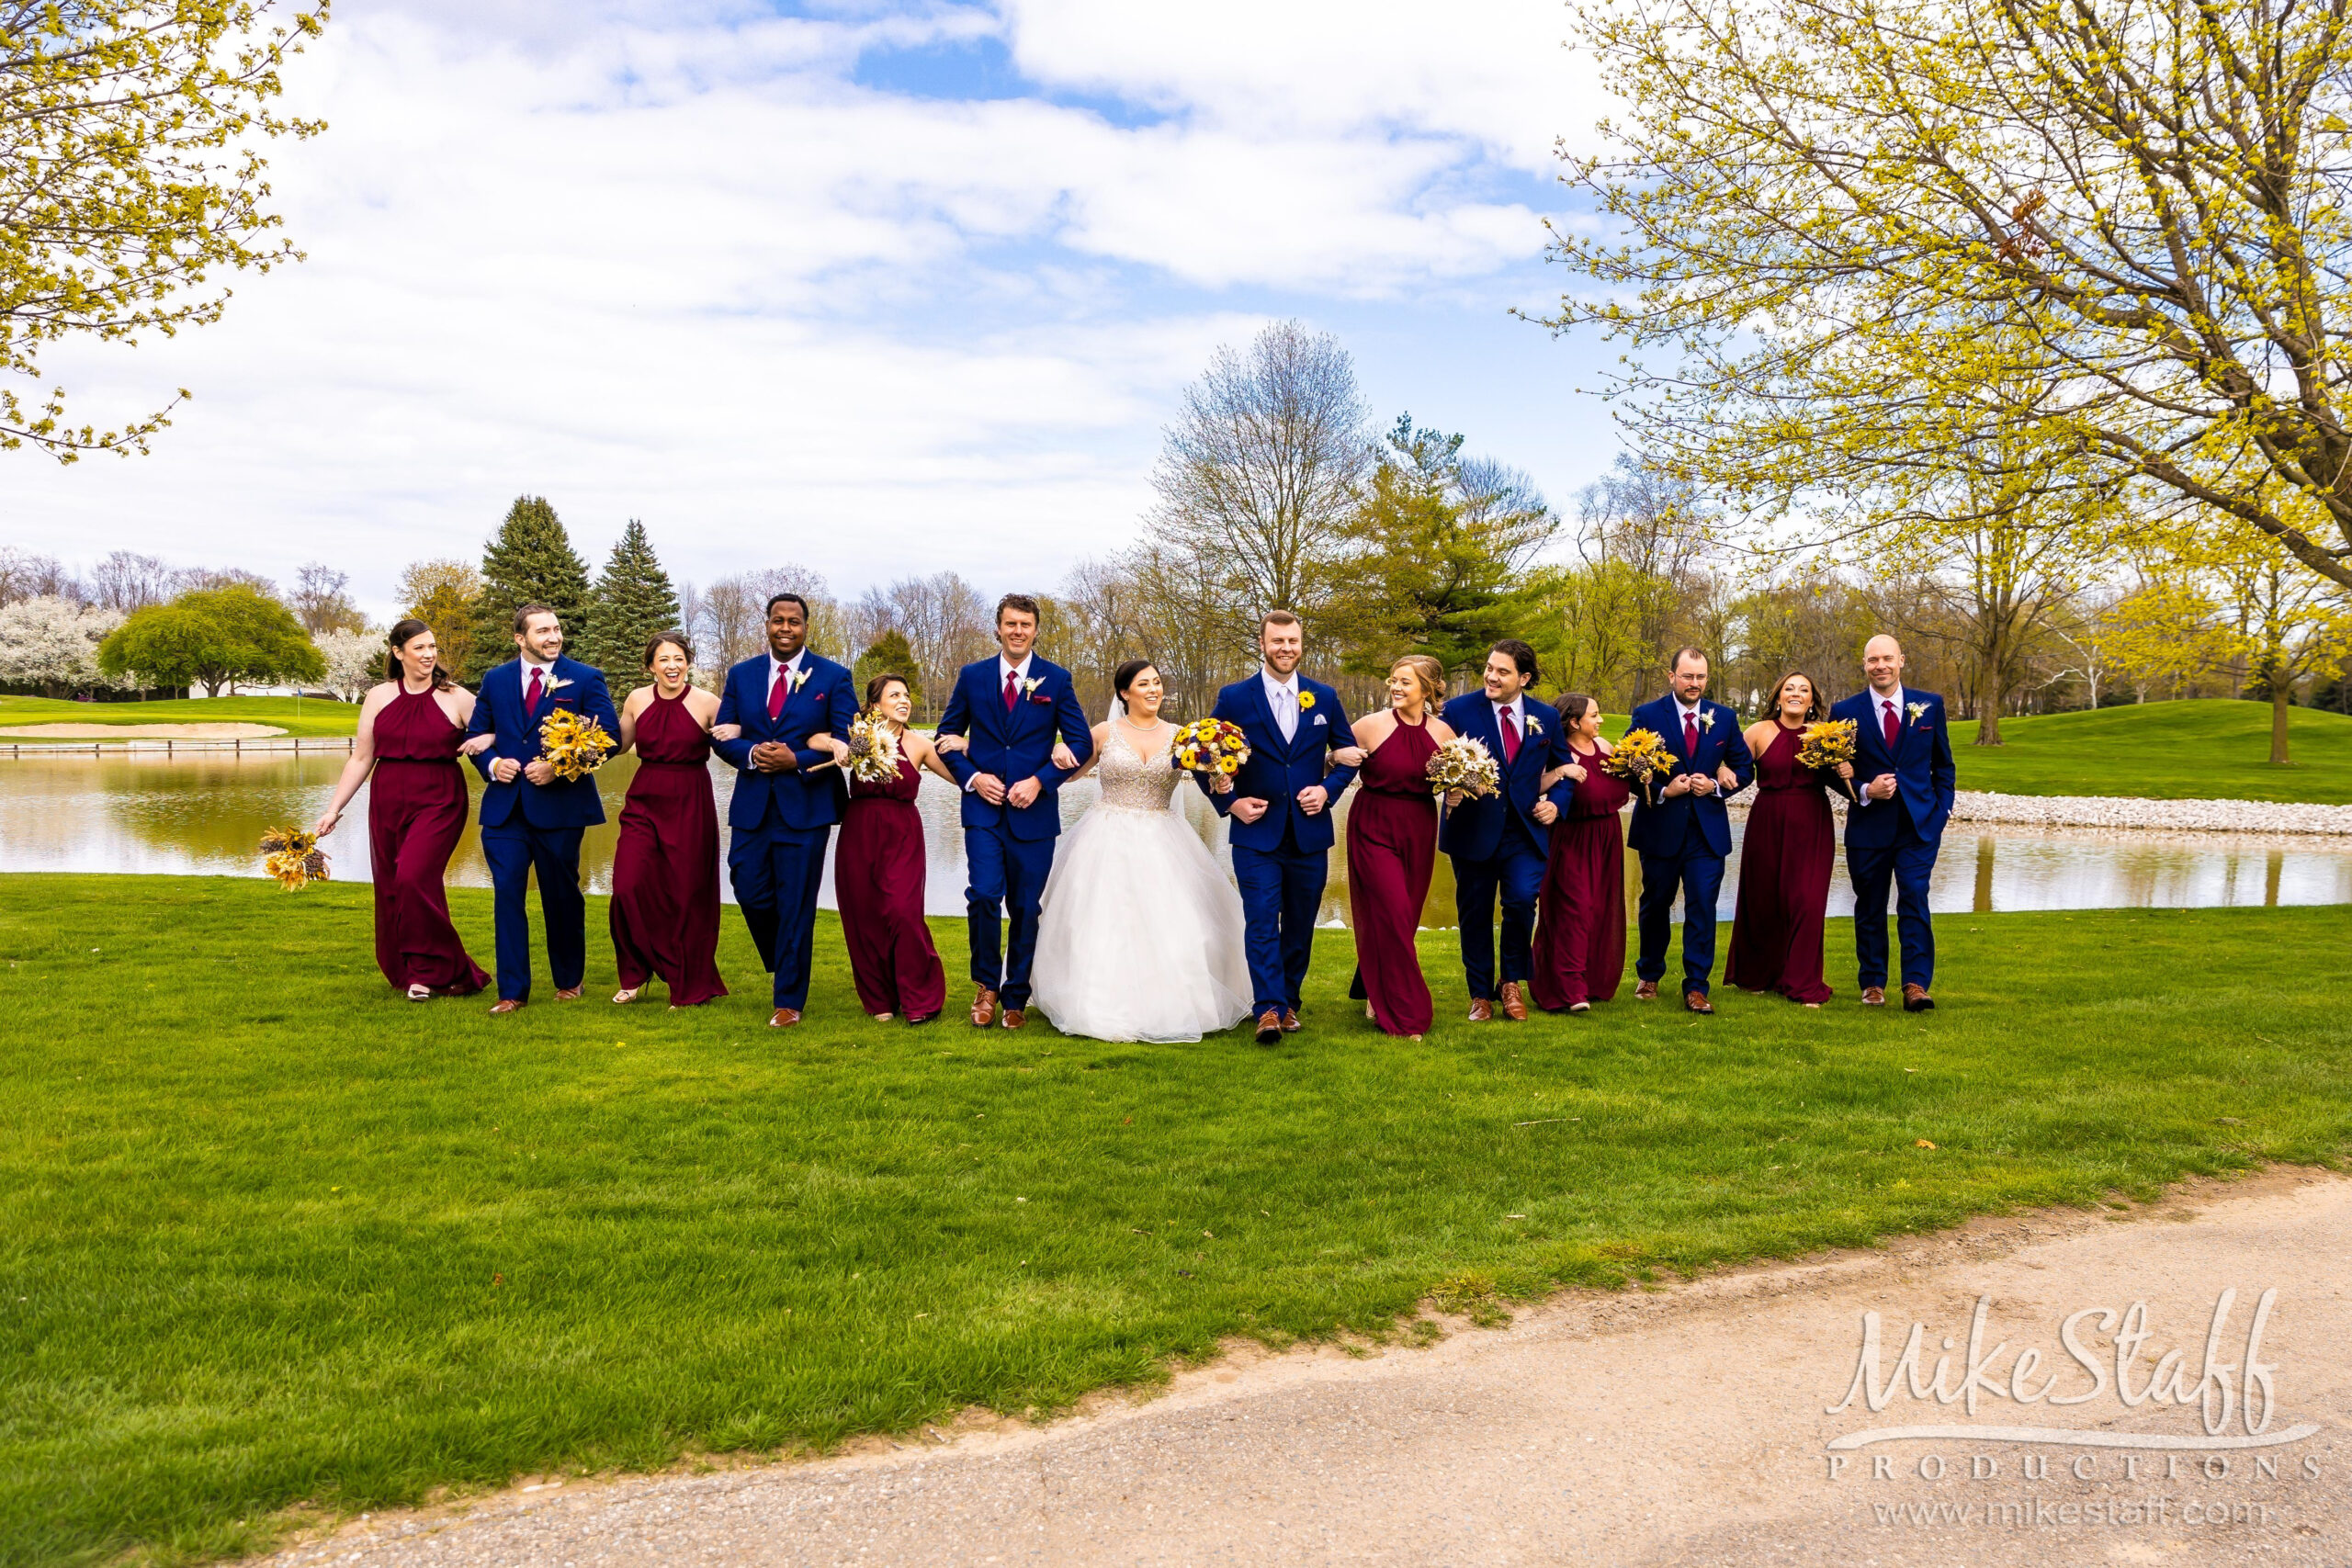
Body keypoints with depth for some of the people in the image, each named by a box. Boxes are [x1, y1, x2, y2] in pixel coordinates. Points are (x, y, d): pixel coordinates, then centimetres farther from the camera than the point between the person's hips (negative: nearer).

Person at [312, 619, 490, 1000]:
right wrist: (334, 808, 7)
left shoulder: (457, 698, 2)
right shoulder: (378, 697, 9)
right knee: (390, 889, 5)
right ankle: (404, 972, 23)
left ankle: (435, 972, -4)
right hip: (388, 803, 4)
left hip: (439, 802, -4)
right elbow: (361, 759, 10)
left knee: (414, 877, -19)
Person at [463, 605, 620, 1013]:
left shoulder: (585, 678, 0)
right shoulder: (495, 680, 10)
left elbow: (609, 733, -8)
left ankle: (569, 980, 26)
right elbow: (476, 735, 15)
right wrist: (492, 764, -7)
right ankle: (512, 990, 2)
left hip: (559, 804, -2)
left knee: (562, 895, 9)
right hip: (505, 806, 2)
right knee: (507, 892, -4)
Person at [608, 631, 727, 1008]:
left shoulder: (707, 703, -6)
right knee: (628, 887, -7)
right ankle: (634, 973, 16)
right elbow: (620, 743, 17)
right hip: (644, 802, 3)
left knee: (687, 895, 2)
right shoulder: (638, 700, 4)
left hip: (691, 806, -3)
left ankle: (690, 986, 19)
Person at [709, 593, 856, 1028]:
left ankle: (789, 1000, 11)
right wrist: (751, 754, -13)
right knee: (750, 893, 3)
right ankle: (783, 963, 31)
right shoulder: (741, 675, 9)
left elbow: (848, 741, -4)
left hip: (806, 805, -3)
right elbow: (722, 736, 8)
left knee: (796, 905, 0)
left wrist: (797, 760, -17)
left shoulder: (833, 677, 0)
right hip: (752, 805, 3)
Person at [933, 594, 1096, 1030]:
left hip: (1033, 811, 0)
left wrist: (1040, 781, -11)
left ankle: (1015, 998, 20)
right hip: (984, 809, 0)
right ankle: (986, 984, 7)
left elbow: (1082, 742, 1)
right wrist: (972, 777, -5)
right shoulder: (972, 676, 6)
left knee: (1025, 908, 6)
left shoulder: (1057, 680, 2)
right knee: (984, 895, -16)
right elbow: (947, 735, 12)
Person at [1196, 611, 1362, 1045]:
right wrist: (1229, 802, -6)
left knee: (1299, 926, 10)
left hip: (1310, 834, 3)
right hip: (1257, 833, -3)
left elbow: (1349, 754, 14)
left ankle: (1288, 1002, 23)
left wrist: (1328, 789, -3)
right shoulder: (1234, 697, -1)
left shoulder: (1325, 698, 6)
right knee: (1262, 923, -10)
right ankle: (1269, 1010, -10)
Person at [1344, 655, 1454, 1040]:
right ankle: (1404, 1014, 3)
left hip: (1418, 831, 4)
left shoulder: (1442, 731, -1)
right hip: (1373, 828, -4)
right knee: (1393, 916, -9)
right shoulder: (1372, 725, -10)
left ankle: (1375, 993, 36)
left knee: (1404, 918, 13)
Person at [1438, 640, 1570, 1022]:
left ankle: (1512, 983, 7)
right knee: (1475, 915, 7)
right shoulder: (1459, 710, -4)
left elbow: (1563, 768, 17)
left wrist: (1556, 804, 0)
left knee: (1522, 899, -17)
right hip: (1474, 829, -1)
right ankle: (1480, 994, 26)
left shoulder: (1546, 717, 5)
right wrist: (1449, 788, -20)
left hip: (1526, 832, 1)